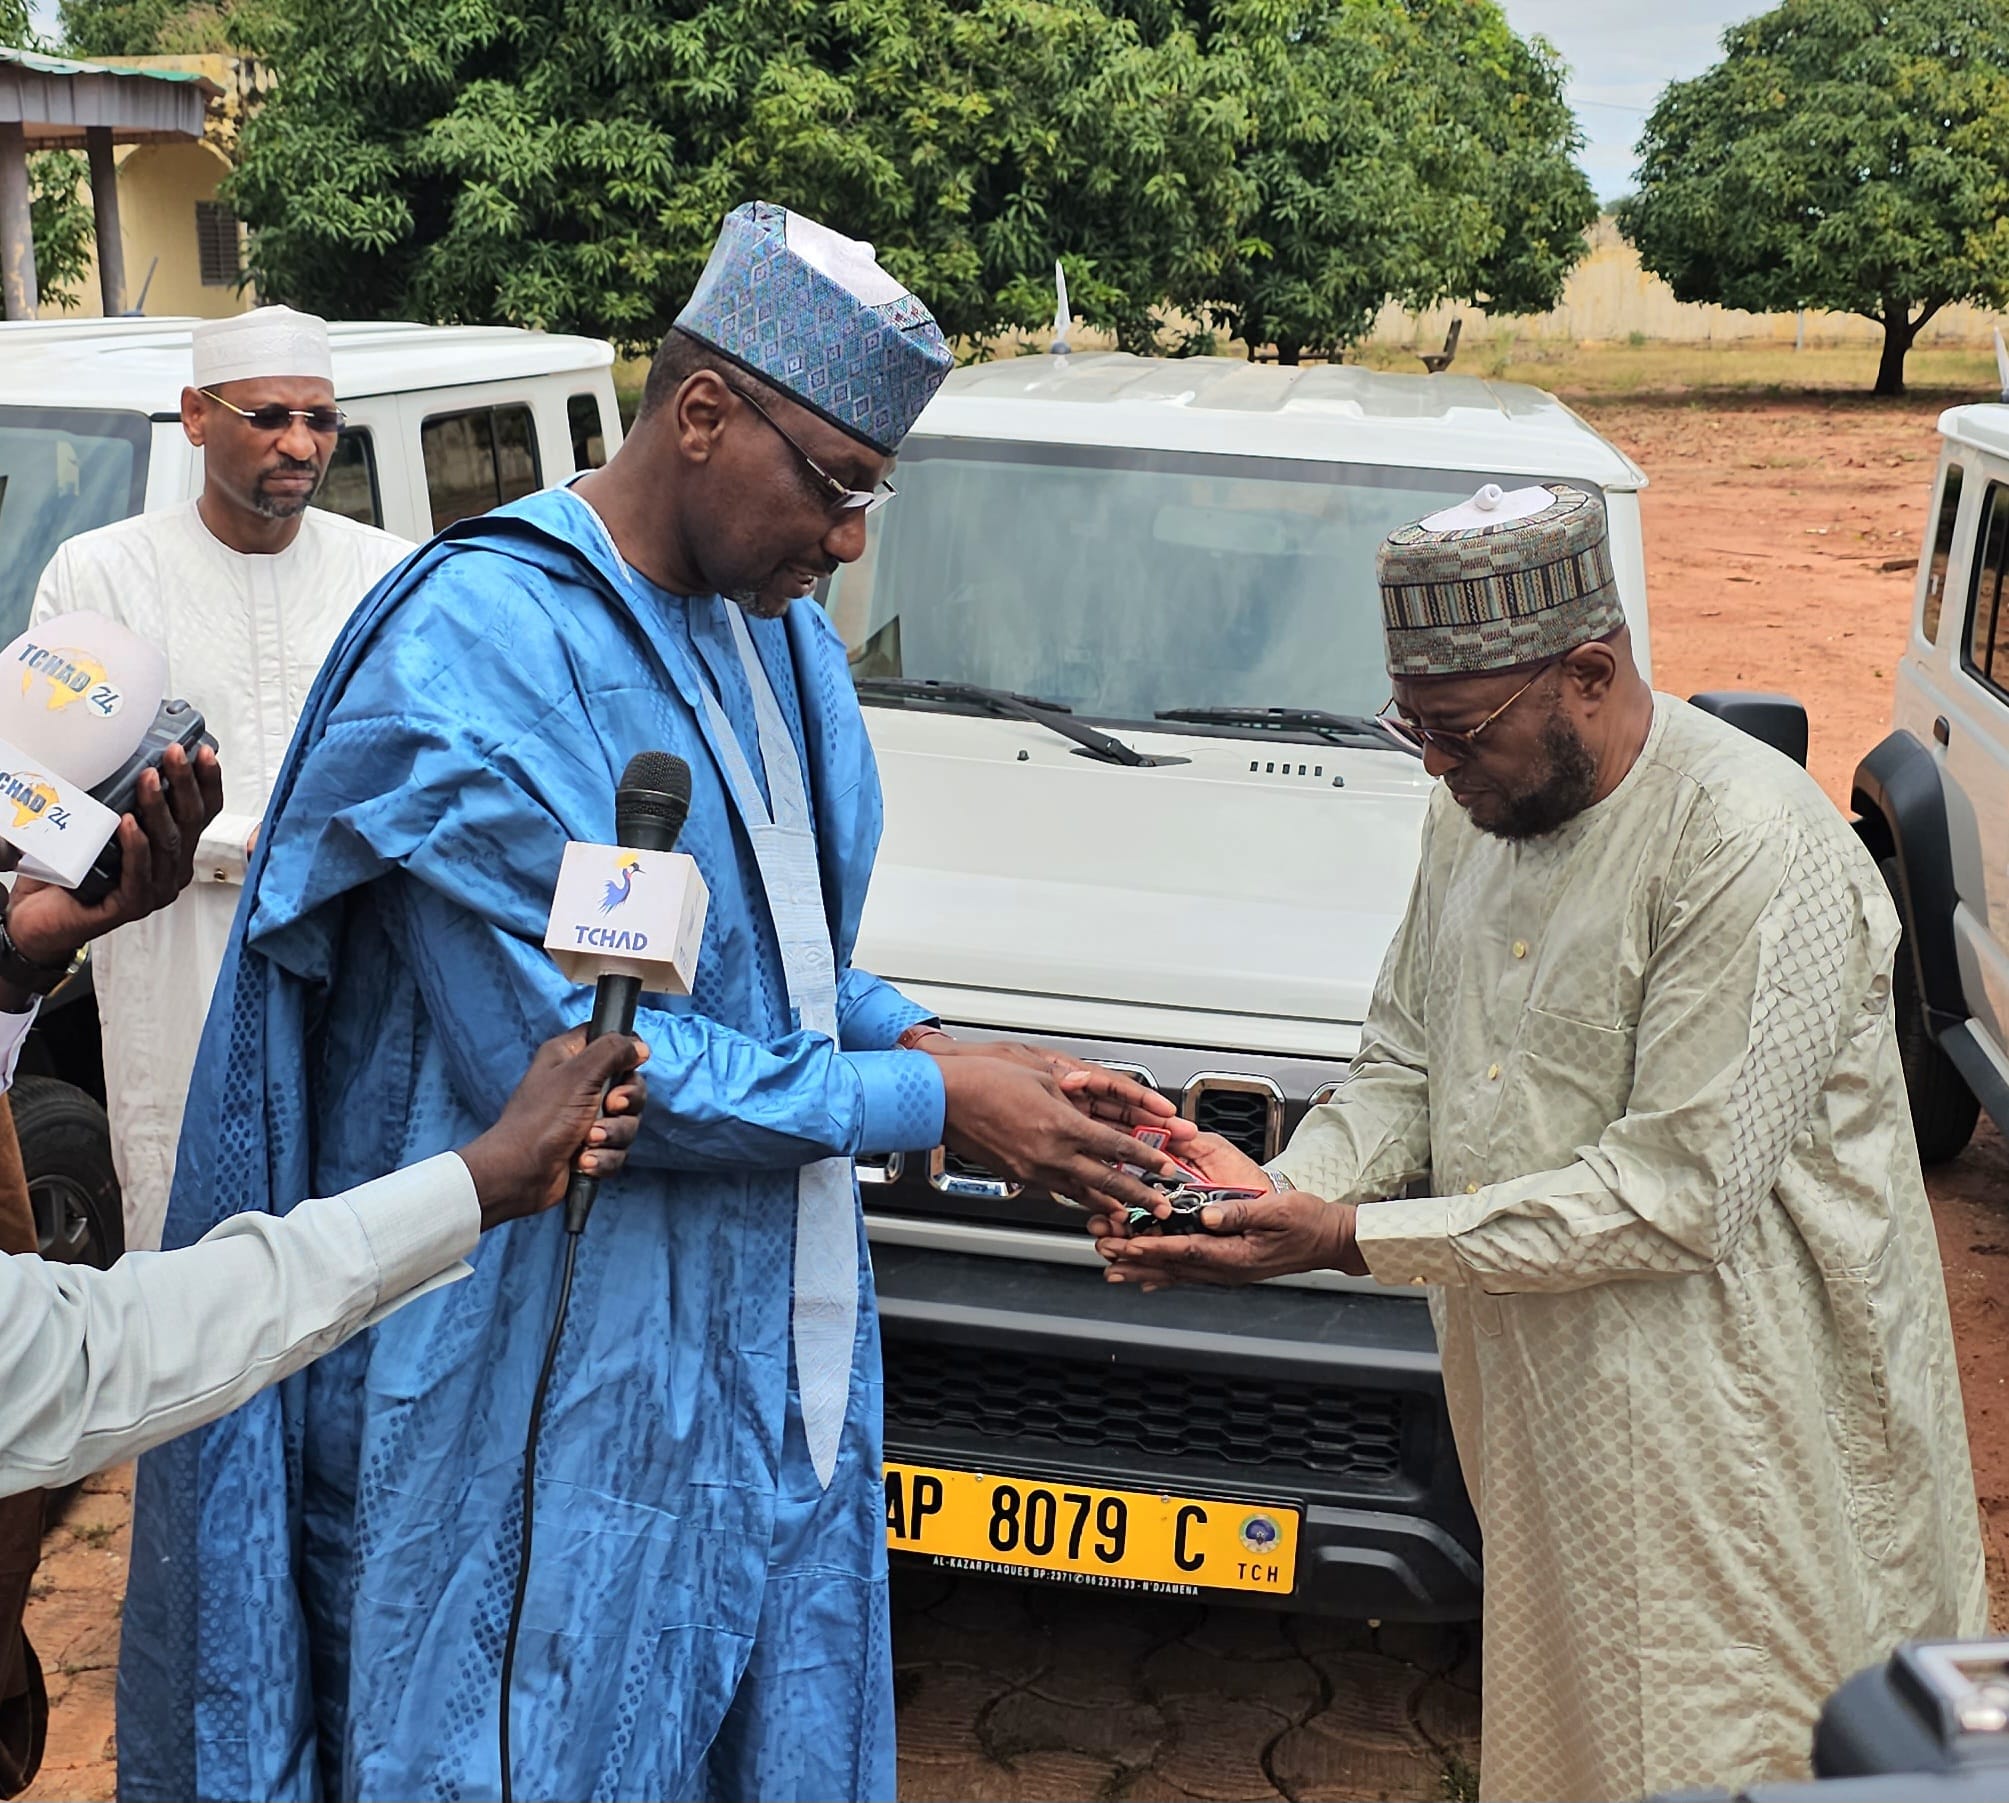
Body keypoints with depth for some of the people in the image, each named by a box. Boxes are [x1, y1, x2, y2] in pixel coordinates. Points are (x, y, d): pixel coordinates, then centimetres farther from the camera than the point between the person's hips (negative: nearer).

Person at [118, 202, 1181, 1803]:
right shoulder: (483, 647, -19)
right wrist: (930, 1101, -17)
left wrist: (943, 1048, -2)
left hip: (770, 1349, 8)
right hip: (561, 1387, -8)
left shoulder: (776, 631, 7)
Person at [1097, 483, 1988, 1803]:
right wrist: (1280, 1189, -13)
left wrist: (1349, 1237, -25)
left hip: (1726, 1438, -7)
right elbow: (1403, 1069, 9)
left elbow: (1680, 1195, -26)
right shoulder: (1478, 814, 5)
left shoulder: (1755, 848, -23)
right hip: (1537, 1396, 8)